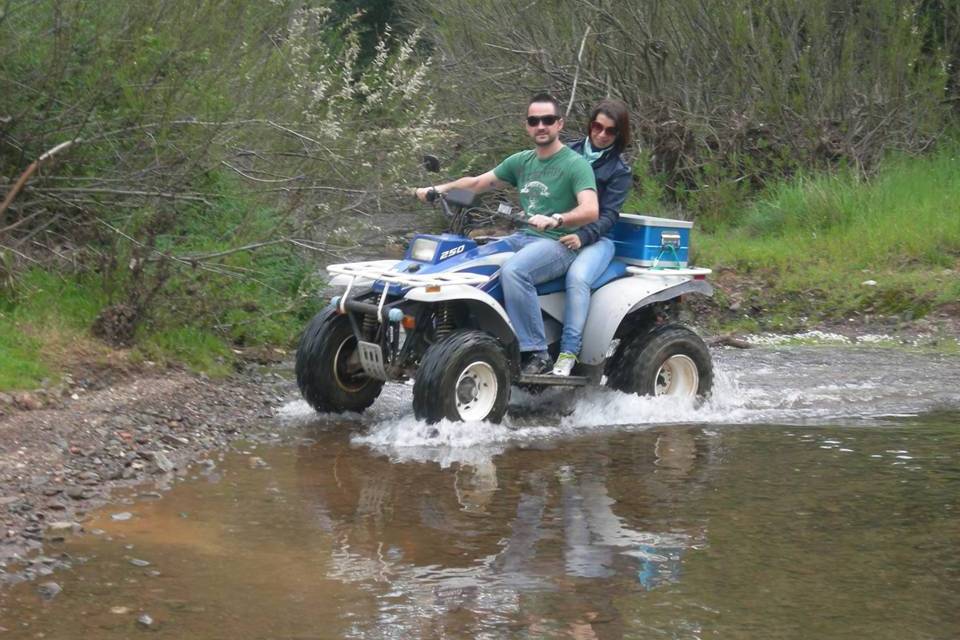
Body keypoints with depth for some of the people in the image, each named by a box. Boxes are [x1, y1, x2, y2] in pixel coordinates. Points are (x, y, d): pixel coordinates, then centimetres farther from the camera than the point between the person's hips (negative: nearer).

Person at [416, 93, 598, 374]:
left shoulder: (575, 164, -6)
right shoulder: (522, 161, 16)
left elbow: (590, 211, -20)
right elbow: (477, 183, 22)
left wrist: (555, 220, -37)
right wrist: (439, 189, 7)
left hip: (560, 243, -8)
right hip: (526, 238, 8)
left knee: (513, 270, -35)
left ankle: (536, 353, -32)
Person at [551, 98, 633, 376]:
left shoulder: (619, 171, 3)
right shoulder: (569, 152, 13)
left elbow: (608, 215, -7)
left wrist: (582, 236, -24)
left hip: (596, 239, -4)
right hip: (554, 233, 4)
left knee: (577, 277, -36)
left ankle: (568, 353, -36)